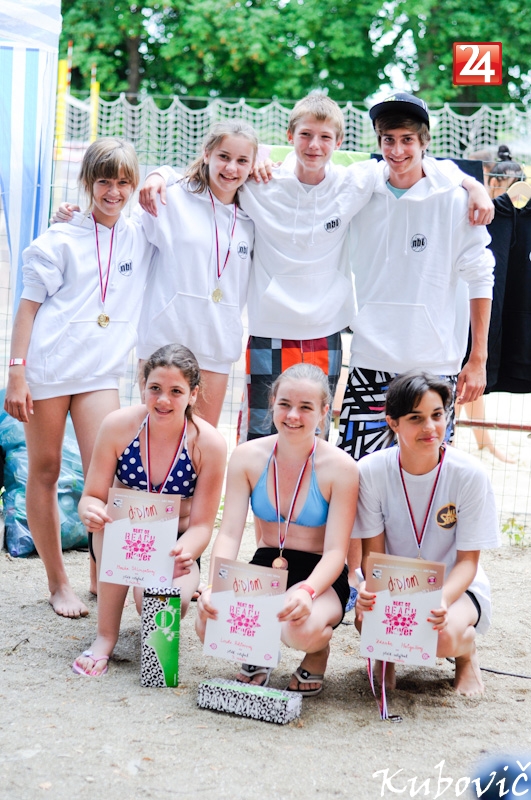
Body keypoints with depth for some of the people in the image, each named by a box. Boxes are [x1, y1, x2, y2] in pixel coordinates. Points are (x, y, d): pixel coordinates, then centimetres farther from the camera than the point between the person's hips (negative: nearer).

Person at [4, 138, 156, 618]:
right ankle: (58, 582, 16)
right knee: (45, 470, 6)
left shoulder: (141, 239, 10)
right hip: (46, 367, -2)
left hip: (101, 373, 2)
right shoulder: (61, 240, 1)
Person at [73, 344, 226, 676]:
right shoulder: (119, 425, -15)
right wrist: (91, 511, -35)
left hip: (174, 546, -1)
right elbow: (92, 496, -10)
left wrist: (182, 553, -37)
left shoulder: (209, 443, -17)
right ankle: (106, 636, -21)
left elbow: (202, 524, -14)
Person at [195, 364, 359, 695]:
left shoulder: (340, 467, -12)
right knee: (209, 623, -28)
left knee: (301, 629, -37)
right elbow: (229, 534, -7)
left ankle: (318, 649, 3)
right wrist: (215, 587, -26)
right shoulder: (248, 457, -3)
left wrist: (306, 591, -36)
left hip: (319, 578, -3)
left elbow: (335, 551, -15)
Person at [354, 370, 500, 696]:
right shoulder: (371, 470, -15)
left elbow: (467, 560, -14)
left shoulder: (469, 474, -19)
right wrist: (370, 586, -32)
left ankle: (467, 651, 7)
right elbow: (373, 551, -8)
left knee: (444, 635, -34)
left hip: (455, 584, -1)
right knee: (367, 618, -33)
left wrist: (443, 600, -35)